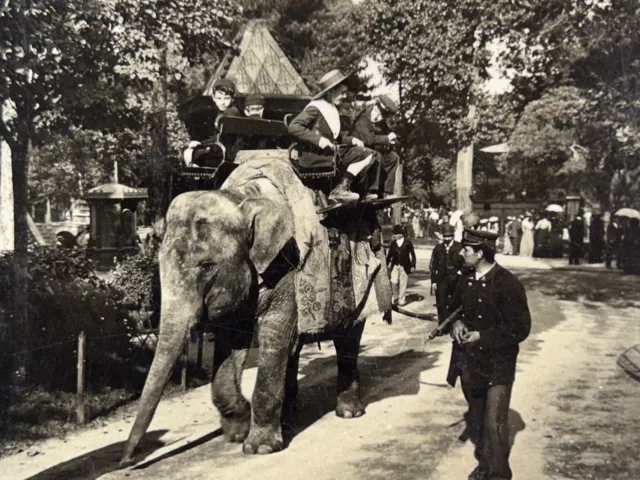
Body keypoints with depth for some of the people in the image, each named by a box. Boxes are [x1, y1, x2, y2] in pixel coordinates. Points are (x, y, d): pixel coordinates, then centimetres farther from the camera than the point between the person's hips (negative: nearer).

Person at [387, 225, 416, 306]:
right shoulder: (393, 243, 4)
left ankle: (402, 301, 15)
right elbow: (389, 255, 9)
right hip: (395, 266, 2)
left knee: (403, 284, 3)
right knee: (393, 282, -7)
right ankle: (395, 297, 17)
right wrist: (386, 265, 7)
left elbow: (412, 254, 1)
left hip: (404, 266, -2)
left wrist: (413, 266, -2)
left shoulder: (407, 242, -3)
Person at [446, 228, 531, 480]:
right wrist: (456, 322, -4)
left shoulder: (508, 284, -19)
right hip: (470, 362, 6)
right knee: (476, 420, 19)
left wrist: (481, 335, -20)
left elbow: (520, 329, -17)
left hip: (497, 366, -6)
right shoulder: (466, 279, 1)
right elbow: (456, 307, 19)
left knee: (494, 424, -9)